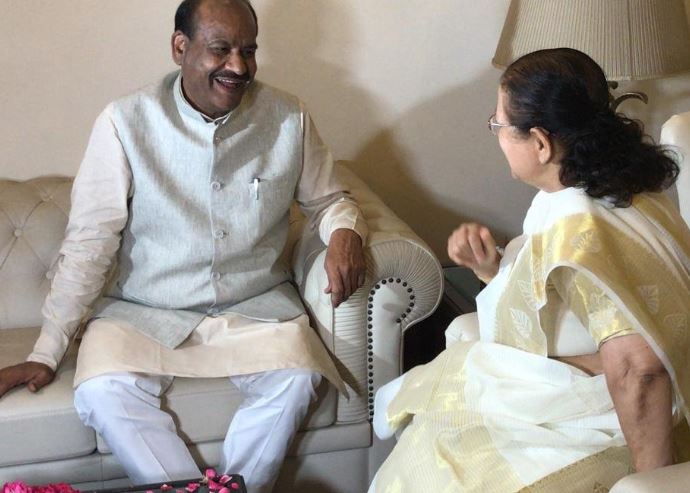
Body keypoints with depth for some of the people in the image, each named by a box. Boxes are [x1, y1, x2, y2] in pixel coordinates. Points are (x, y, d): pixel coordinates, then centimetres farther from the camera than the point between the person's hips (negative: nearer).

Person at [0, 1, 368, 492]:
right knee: (104, 391, -28)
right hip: (143, 310, -1)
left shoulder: (288, 118, -3)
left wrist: (345, 233, -15)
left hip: (256, 306, 1)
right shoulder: (126, 121, -10)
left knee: (296, 378, -27)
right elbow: (90, 241, -8)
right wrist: (47, 354, -10)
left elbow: (328, 199, 11)